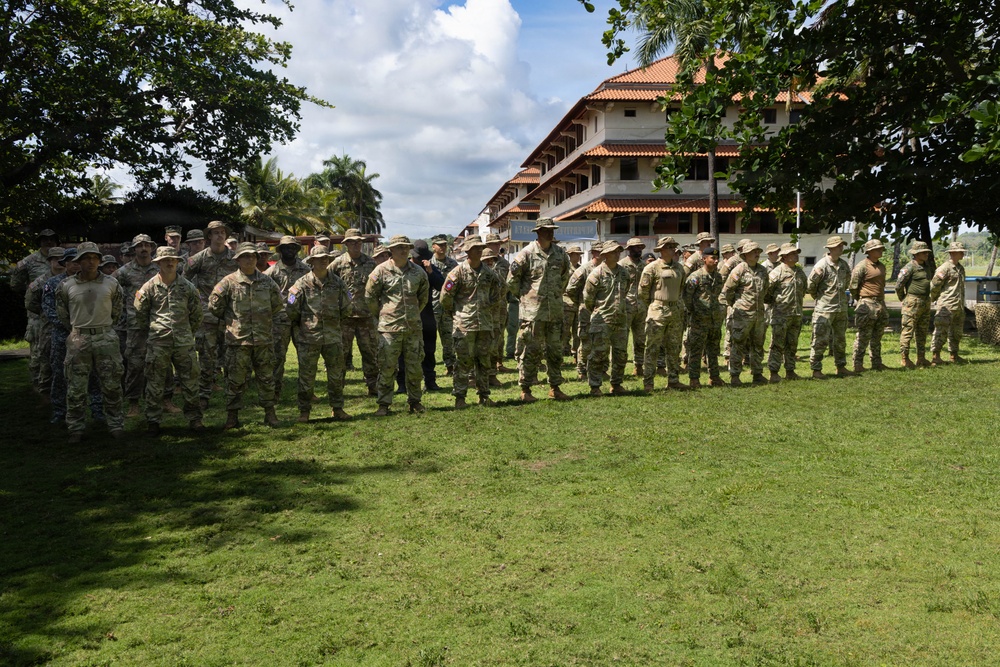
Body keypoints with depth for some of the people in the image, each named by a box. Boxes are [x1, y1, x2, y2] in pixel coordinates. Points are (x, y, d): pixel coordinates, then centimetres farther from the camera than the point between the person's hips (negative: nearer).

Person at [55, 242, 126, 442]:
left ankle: (116, 424, 15)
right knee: (76, 387, 4)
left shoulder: (111, 284, 1)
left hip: (106, 338, 0)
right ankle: (76, 428, 14)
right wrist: (74, 330, 13)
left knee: (111, 384, 5)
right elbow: (62, 312, 14)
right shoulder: (66, 286, 0)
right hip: (78, 340, 0)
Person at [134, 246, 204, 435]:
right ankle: (153, 421, 12)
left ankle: (194, 419, 14)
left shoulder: (188, 287, 5)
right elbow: (139, 314, 9)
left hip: (184, 342, 1)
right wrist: (150, 334, 11)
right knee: (155, 383, 3)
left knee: (190, 381, 4)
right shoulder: (149, 287, 1)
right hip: (158, 343, -1)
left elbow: (197, 314, 14)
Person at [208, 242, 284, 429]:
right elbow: (214, 305, 1)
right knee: (235, 379, 3)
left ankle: (270, 412, 21)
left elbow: (278, 304, 20)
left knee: (266, 377, 10)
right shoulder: (229, 282, -4)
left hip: (264, 338, 3)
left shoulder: (266, 282, 6)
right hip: (238, 339, -3)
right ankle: (232, 416, 11)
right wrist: (229, 320, 7)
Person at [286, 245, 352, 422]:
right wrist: (303, 325, 8)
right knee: (306, 376, 2)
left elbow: (346, 309, 14)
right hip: (308, 338, -3)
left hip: (333, 337, 3)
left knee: (336, 375, 9)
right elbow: (291, 310, -2)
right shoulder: (302, 284, -5)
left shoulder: (337, 282, 5)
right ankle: (304, 411, 13)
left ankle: (337, 409, 21)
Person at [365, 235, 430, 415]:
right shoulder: (381, 270, -4)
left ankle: (415, 400, 23)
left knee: (414, 365, 9)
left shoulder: (418, 272, 6)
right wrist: (382, 313, 8)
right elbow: (370, 296, 4)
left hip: (413, 327, 3)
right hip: (389, 327, -3)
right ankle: (384, 404, 9)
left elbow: (424, 296, 20)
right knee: (387, 366, -1)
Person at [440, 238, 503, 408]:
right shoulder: (458, 272, -6)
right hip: (464, 324, -5)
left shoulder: (489, 272, 9)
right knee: (463, 361, -3)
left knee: (484, 360, 9)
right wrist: (453, 314, 6)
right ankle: (459, 397, 4)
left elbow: (498, 292, 24)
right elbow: (445, 296, -2)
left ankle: (484, 395, 18)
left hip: (485, 324, 5)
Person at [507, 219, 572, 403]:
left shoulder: (560, 253, 8)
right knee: (531, 351, -2)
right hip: (533, 311, -5)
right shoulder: (527, 253, -8)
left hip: (555, 310, 5)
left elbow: (565, 276, 25)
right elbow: (512, 279, -3)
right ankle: (525, 390, 7)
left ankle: (555, 388, 21)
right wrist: (523, 296, 3)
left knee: (556, 350, 10)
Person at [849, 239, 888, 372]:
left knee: (877, 337, 12)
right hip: (867, 305, -8)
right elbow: (853, 286, -9)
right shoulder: (862, 266, -10)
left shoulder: (881, 266, 15)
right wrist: (860, 302, -1)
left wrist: (881, 301, 19)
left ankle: (877, 363, 19)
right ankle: (858, 365, -1)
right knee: (863, 336, -6)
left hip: (880, 304, 8)